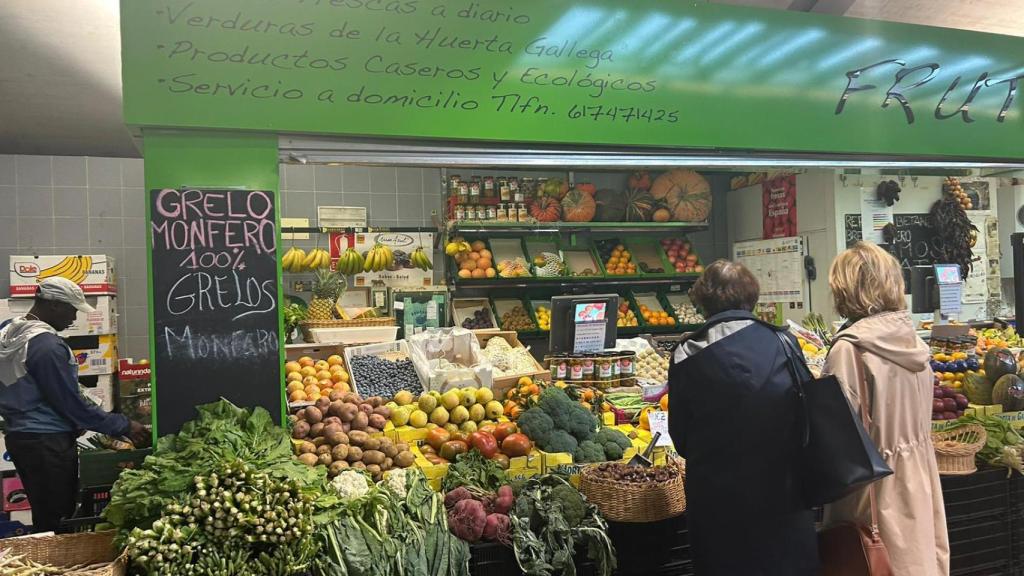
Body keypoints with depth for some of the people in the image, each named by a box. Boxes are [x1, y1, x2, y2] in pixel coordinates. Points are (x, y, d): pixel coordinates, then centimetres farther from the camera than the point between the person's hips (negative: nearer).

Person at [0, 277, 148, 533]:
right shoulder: (47, 345, -21)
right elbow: (72, 404, -19)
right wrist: (124, 426, -13)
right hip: (48, 443, -9)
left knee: (43, 517, 16)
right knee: (57, 521, 0)